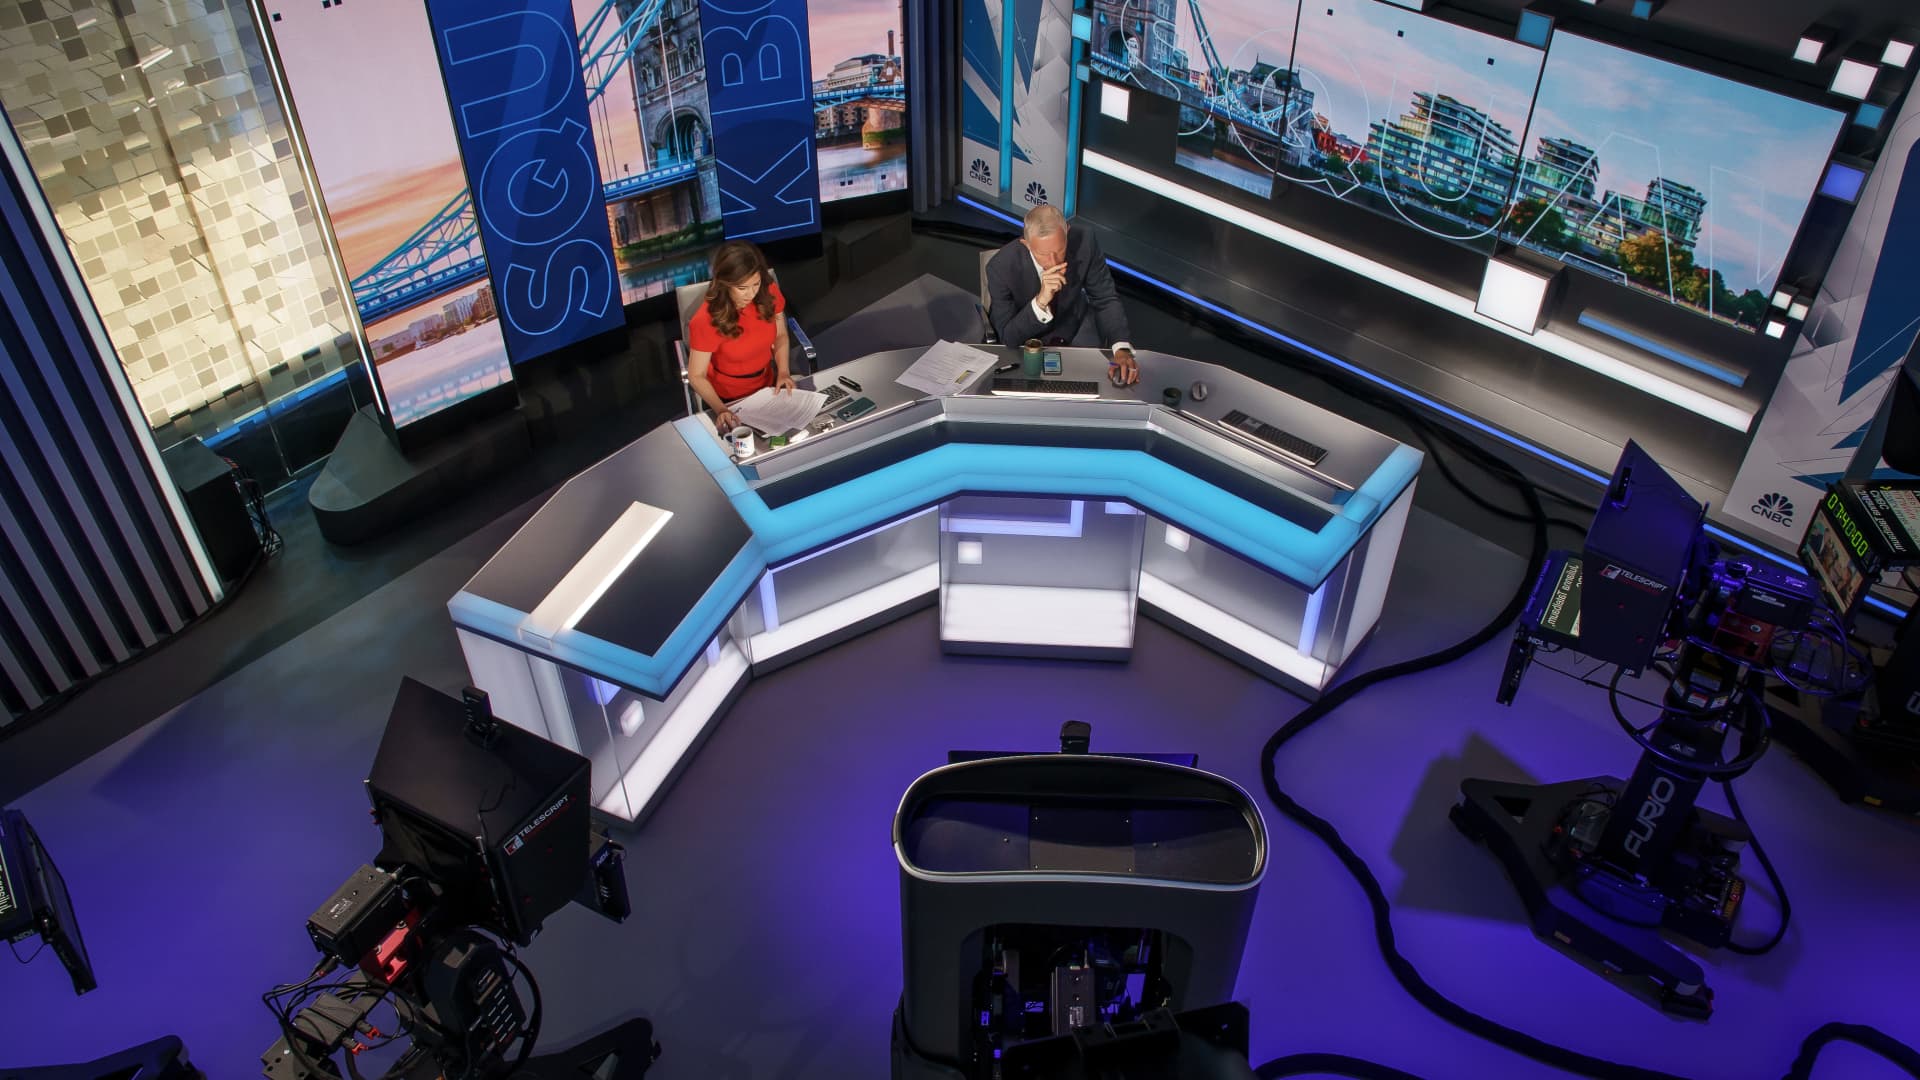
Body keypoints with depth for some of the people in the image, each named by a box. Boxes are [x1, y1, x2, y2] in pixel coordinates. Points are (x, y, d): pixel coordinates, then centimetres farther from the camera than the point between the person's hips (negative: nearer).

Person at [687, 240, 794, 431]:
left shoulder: (769, 293, -14)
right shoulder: (706, 321, -26)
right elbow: (697, 376, -19)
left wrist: (783, 372, -13)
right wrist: (720, 410, -36)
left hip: (769, 386, 3)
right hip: (730, 400, -3)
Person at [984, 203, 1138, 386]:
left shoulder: (1085, 242, -22)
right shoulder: (1001, 267, -29)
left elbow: (1105, 300, -11)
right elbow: (1007, 337, -26)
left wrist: (1122, 348, -29)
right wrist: (1040, 301, -43)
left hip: (1075, 326, 3)